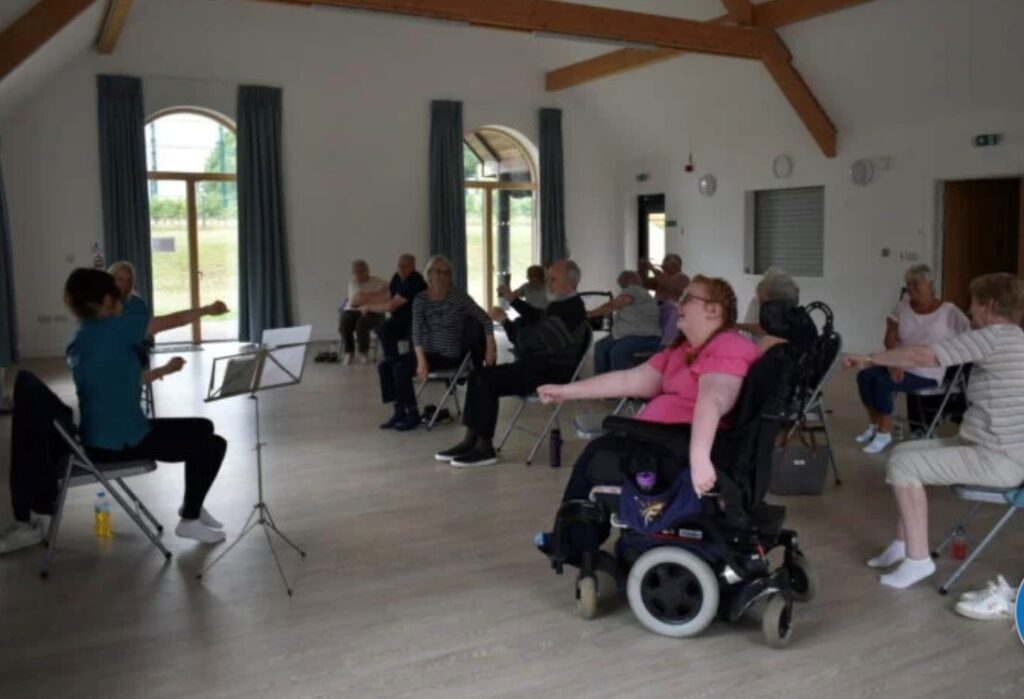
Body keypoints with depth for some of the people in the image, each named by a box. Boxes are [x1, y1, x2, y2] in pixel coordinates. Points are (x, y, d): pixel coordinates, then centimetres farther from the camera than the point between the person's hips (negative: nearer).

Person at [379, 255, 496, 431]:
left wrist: (490, 349, -17)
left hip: (449, 354, -5)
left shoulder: (458, 296, -10)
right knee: (386, 364, -8)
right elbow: (417, 330, -9)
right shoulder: (420, 299, 1)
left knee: (401, 368, -21)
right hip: (428, 350, 5)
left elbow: (485, 319, -9)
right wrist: (421, 360, -23)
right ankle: (399, 411, 1)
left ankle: (413, 415, -6)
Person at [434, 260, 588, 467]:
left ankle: (485, 448, -12)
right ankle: (471, 440, -1)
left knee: (487, 381, -19)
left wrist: (505, 321, -13)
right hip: (535, 365, 11)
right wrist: (513, 300, 28)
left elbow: (533, 339, -23)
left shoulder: (571, 310, -19)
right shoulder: (560, 304, 13)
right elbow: (537, 316, 35)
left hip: (549, 373, -11)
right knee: (478, 376, 3)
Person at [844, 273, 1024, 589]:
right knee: (903, 452, 13)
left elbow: (921, 356, -20)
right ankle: (903, 543, 19)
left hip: (997, 459, -10)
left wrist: (869, 358, -10)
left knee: (903, 465, -13)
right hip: (998, 450, 10)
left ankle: (918, 559, -6)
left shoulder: (994, 337, -18)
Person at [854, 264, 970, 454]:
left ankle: (885, 433, -9)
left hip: (927, 373, -5)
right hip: (900, 364, 5)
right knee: (864, 375, -19)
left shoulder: (949, 312, -7)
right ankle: (874, 424, 2)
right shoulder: (903, 306, 5)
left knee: (882, 382, -28)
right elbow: (890, 338, -3)